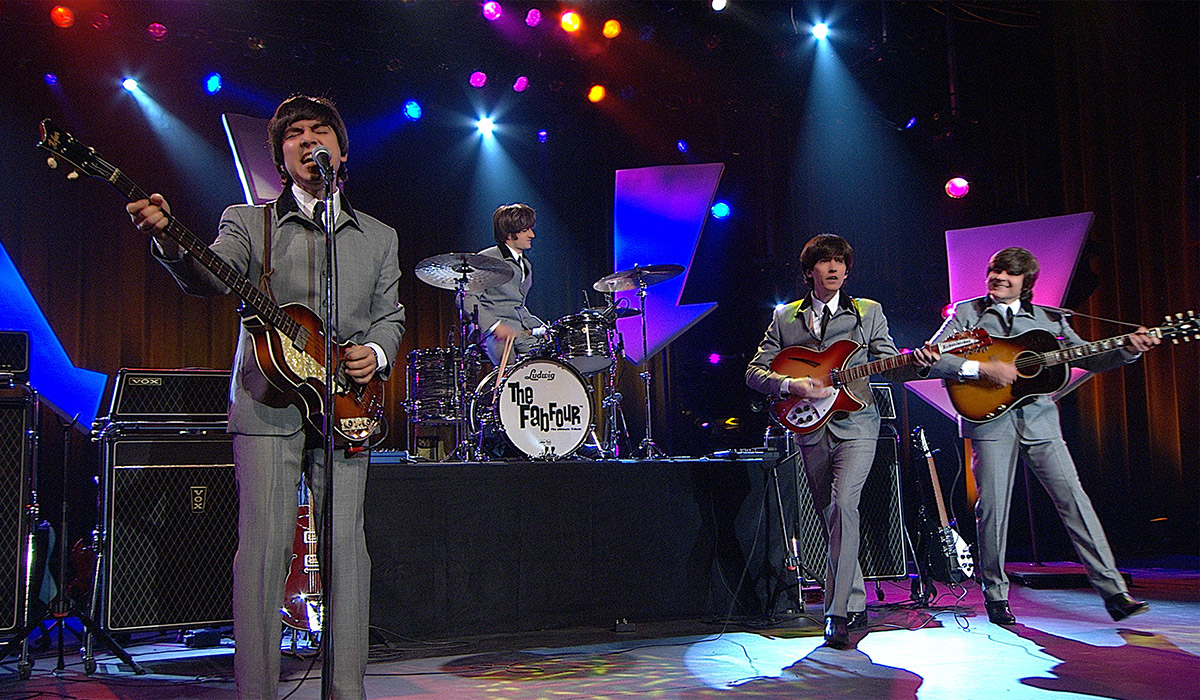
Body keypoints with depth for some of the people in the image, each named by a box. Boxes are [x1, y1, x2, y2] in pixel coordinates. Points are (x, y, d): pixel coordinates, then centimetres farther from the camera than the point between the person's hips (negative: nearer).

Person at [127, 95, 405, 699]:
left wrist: (376, 353, -3)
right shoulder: (248, 222, 8)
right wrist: (167, 240, -31)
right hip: (266, 406, -2)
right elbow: (208, 279, -11)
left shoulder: (379, 237, 17)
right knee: (263, 547, -5)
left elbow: (390, 316, 19)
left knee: (346, 548, 0)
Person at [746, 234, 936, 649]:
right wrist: (791, 386, -13)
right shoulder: (785, 318, 9)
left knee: (843, 504, -21)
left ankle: (838, 612, -19)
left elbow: (889, 366, 7)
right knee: (830, 518, 9)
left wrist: (918, 363, -14)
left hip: (855, 425, -3)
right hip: (810, 430, 3)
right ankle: (856, 604, 24)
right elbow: (754, 372, 5)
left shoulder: (869, 312, 8)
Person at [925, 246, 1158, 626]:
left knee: (1073, 498, -4)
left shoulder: (1049, 319, 13)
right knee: (992, 506, -1)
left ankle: (1114, 591, -1)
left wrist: (1128, 349, -4)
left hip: (1039, 419, 2)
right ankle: (996, 595, 14)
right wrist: (982, 368, -16)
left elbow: (1088, 358, 14)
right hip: (990, 420, -2)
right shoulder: (967, 313, 5)